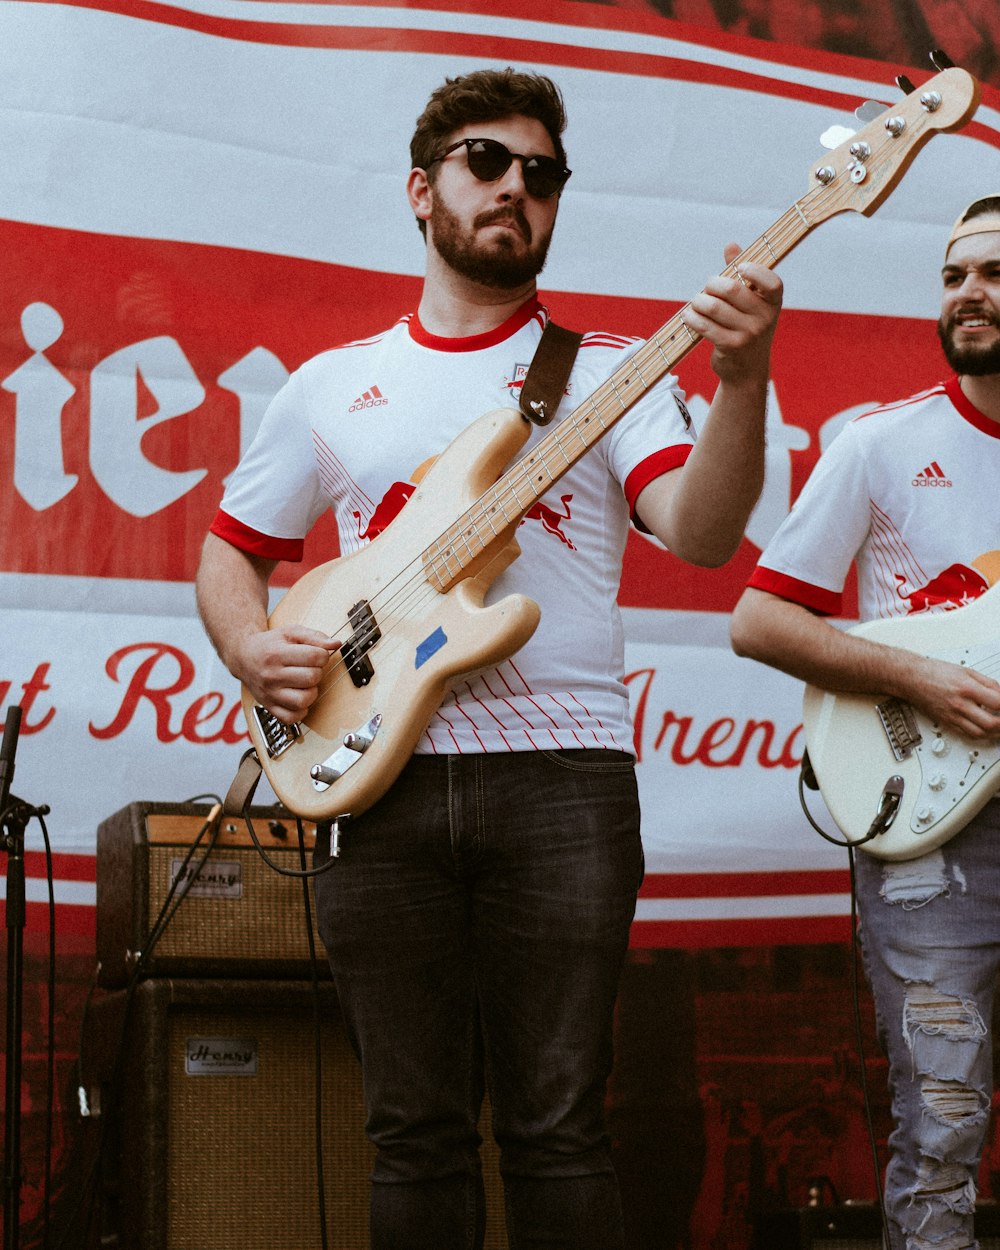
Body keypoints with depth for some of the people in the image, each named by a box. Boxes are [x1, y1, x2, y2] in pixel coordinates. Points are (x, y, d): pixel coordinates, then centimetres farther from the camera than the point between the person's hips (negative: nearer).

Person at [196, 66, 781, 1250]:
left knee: (556, 1125, -1)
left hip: (561, 771, -2)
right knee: (415, 1127, 5)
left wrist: (742, 381, -25)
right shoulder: (331, 386, 16)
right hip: (380, 778, 2)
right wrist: (252, 647, -1)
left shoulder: (606, 371, 8)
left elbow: (698, 532, -8)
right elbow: (230, 548, 21)